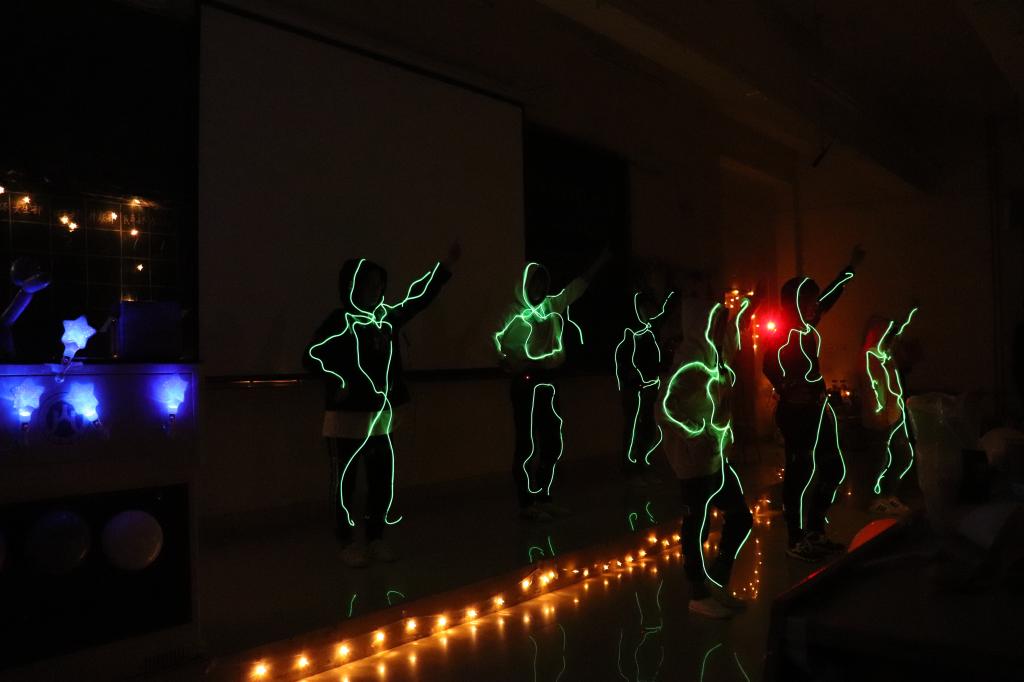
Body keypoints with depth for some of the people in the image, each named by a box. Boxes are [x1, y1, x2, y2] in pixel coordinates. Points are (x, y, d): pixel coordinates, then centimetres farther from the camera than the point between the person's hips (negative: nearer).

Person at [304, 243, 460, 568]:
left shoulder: (386, 316, 7)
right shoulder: (339, 321, -9)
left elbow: (419, 297, 13)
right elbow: (312, 356, -13)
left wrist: (447, 264, 11)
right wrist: (339, 380, -21)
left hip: (381, 416, 6)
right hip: (347, 417, -6)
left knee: (382, 479, 12)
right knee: (345, 481, 5)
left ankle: (375, 538, 26)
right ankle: (348, 542, 17)